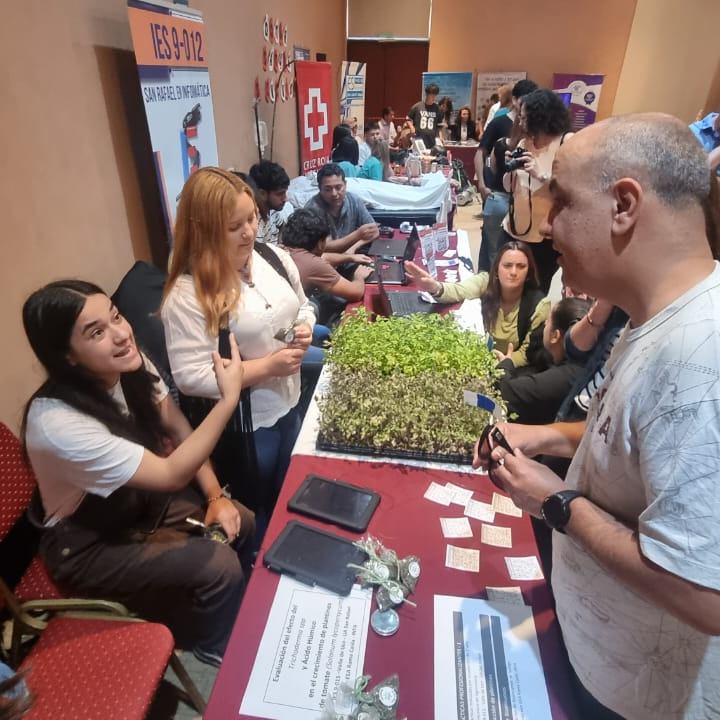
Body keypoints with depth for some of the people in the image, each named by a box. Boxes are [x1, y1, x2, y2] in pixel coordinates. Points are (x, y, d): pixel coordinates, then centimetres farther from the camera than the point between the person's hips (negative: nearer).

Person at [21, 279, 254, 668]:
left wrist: (216, 497, -10)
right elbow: (172, 474, -33)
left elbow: (179, 430, -3)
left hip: (141, 499, 6)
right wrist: (229, 399, -38)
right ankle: (216, 645, 16)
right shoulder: (59, 422, -36)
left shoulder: (131, 364, -17)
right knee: (219, 565, -17)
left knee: (243, 525, -5)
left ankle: (237, 609, 26)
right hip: (88, 543, -6)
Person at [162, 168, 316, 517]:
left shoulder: (275, 257, -3)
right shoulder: (187, 295, -23)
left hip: (290, 404, 7)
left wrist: (304, 329, -11)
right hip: (241, 426, -6)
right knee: (258, 515, 19)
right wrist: (267, 366, -26)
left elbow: (302, 306, 12)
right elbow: (190, 378, -25)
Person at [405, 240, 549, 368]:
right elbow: (458, 291, -34)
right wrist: (434, 287, -56)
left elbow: (529, 351, -9)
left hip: (510, 369, 0)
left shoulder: (539, 304, -15)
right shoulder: (486, 282, -13)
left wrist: (506, 363, -28)